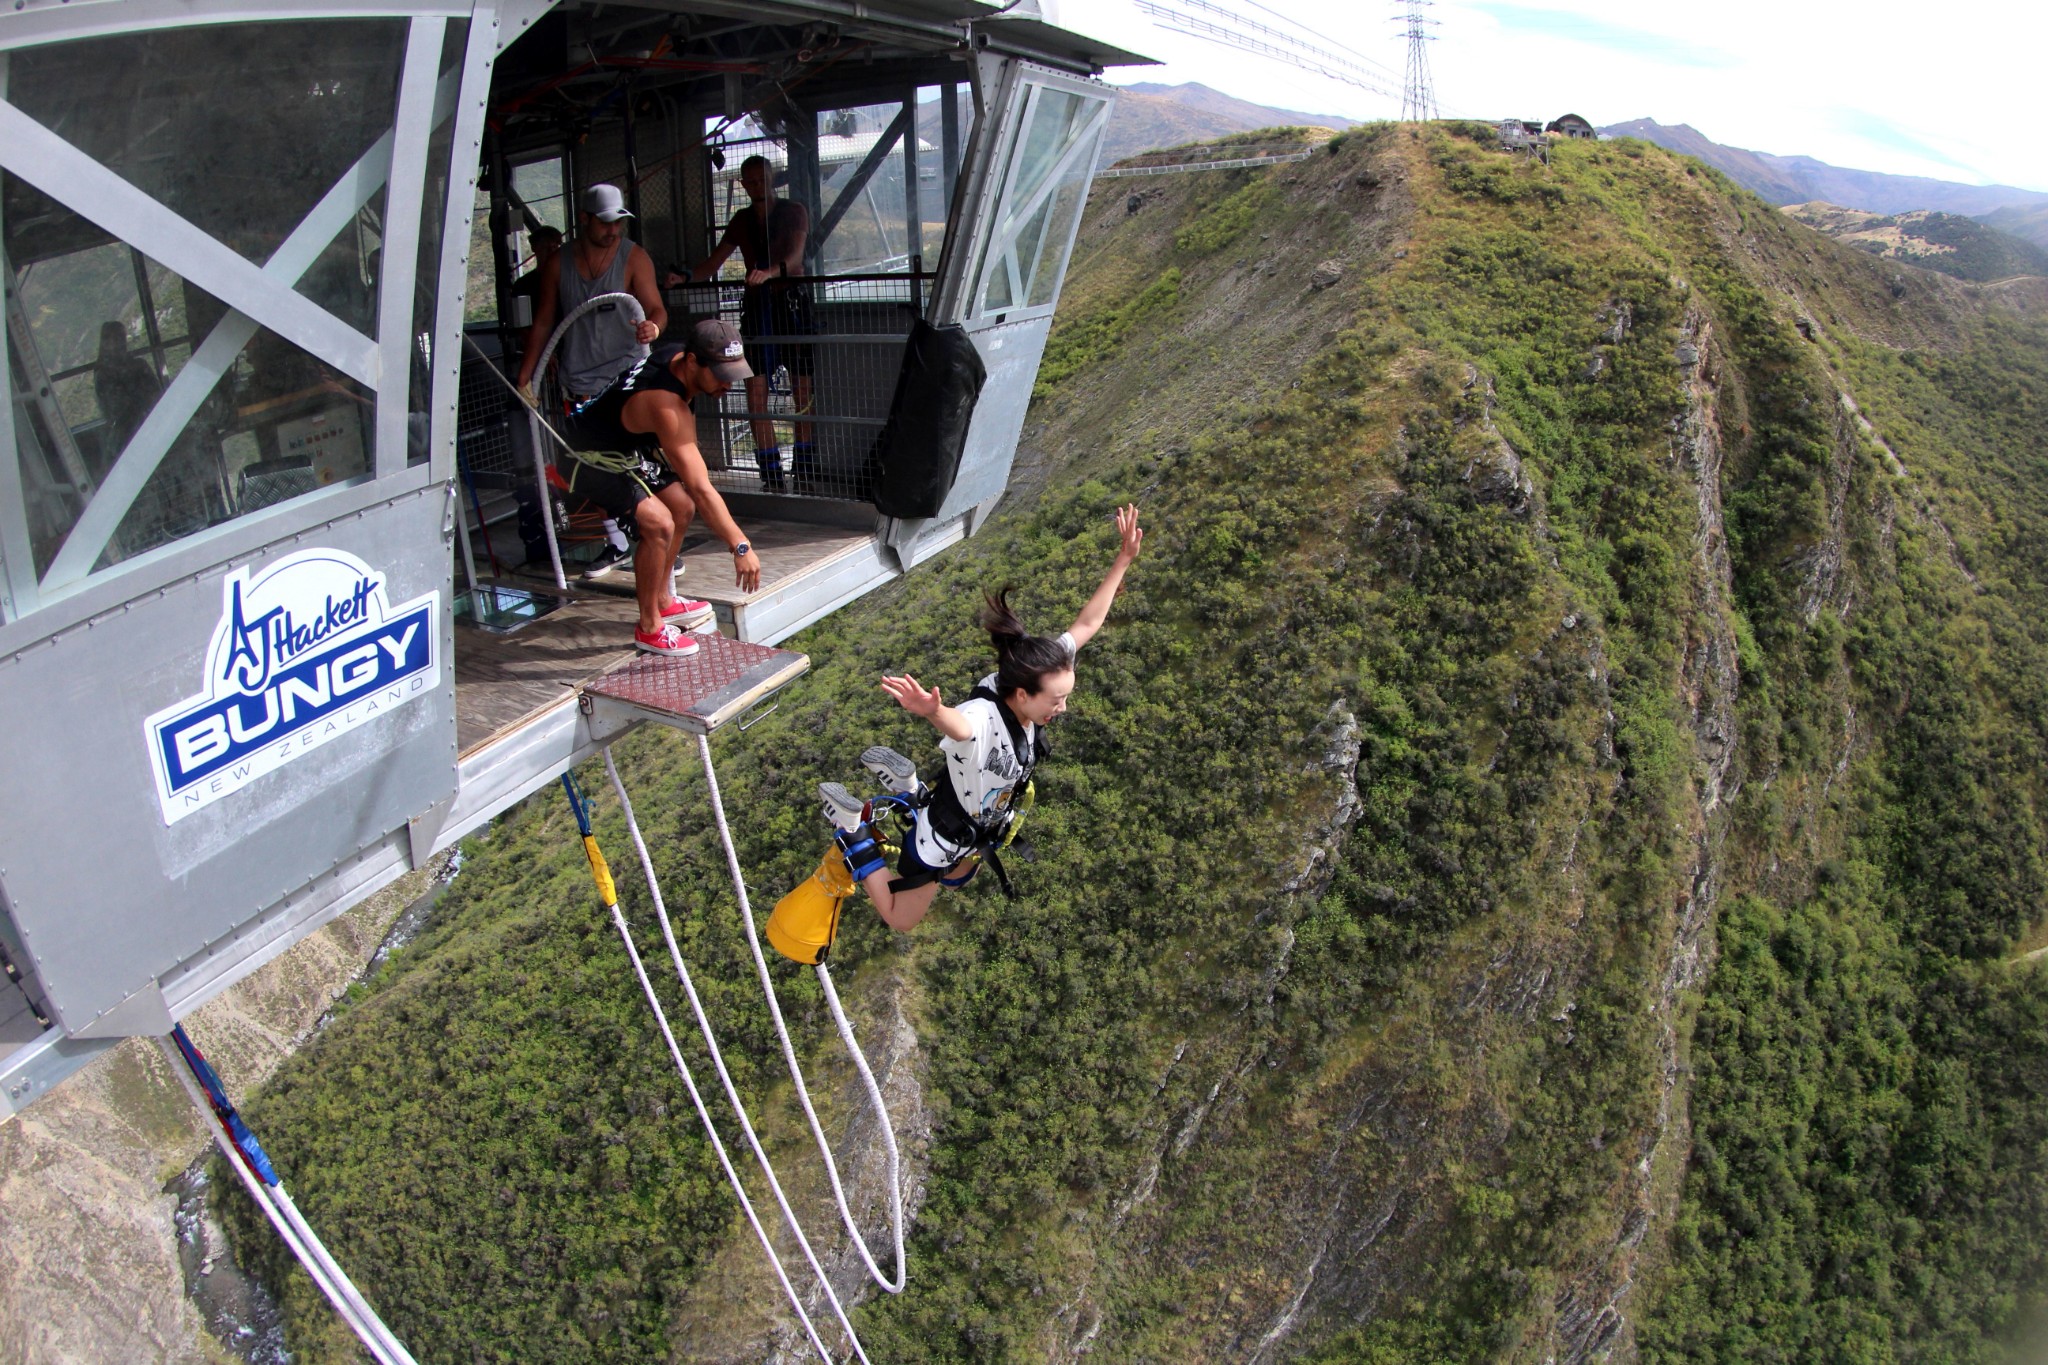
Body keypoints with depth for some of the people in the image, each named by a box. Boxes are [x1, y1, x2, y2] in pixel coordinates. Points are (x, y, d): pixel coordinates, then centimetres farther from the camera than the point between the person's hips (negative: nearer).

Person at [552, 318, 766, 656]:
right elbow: (701, 489, -40)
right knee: (659, 524, -23)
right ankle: (649, 628, -7)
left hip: (626, 445, 10)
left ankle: (662, 601, 29)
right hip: (588, 455, -10)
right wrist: (740, 548, -40)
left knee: (682, 508, 13)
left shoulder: (678, 357, -12)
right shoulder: (665, 404, -38)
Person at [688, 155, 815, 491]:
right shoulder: (742, 220, 15)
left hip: (792, 300, -3)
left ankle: (803, 464, 11)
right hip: (756, 304, 3)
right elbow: (714, 262, 15)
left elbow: (795, 256, -14)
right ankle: (771, 471, -5)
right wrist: (685, 277, -3)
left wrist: (771, 271, -35)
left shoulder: (794, 212, 3)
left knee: (802, 389, 0)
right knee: (756, 391, -8)